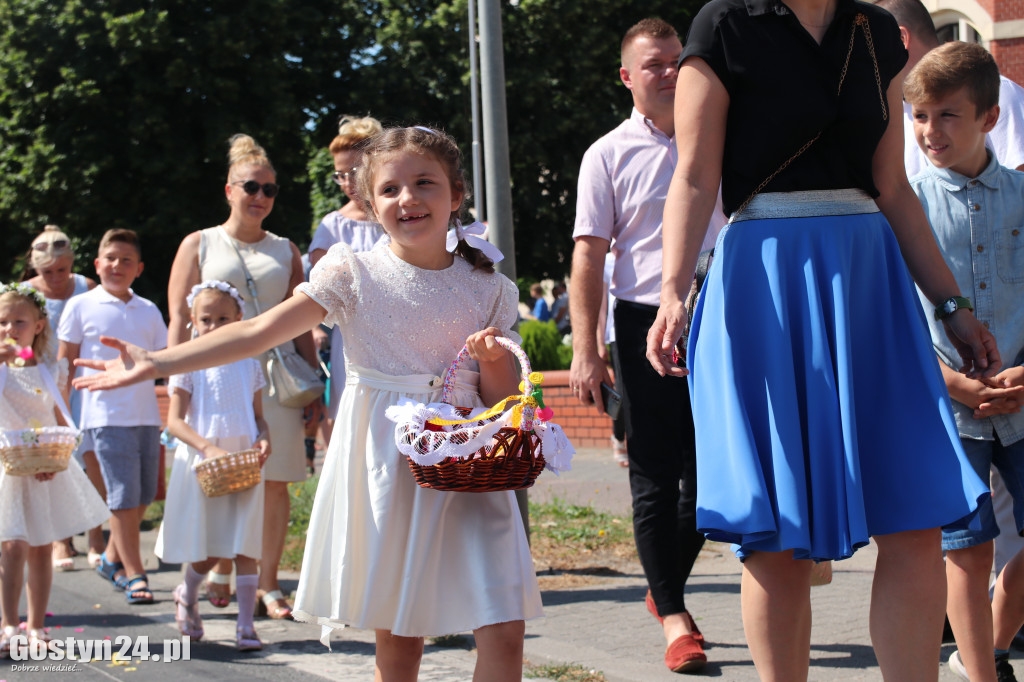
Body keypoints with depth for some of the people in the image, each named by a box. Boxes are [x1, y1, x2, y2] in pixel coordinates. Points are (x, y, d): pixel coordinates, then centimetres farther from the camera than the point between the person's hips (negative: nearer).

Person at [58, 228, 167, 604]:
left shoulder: (148, 311, 11)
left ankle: (112, 558, 29)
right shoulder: (81, 306, 1)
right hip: (106, 415, -5)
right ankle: (134, 575, -3)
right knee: (124, 496, -8)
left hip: (146, 414, 5)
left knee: (144, 495, 9)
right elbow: (65, 362, 4)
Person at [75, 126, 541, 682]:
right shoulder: (353, 275, -1)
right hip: (382, 464, -1)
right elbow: (258, 332, -6)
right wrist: (153, 362, -13)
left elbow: (504, 402, 9)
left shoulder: (487, 290, 5)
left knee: (504, 631, -10)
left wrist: (493, 360, -14)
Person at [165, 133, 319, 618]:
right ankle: (222, 570, 18)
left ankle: (267, 583, 4)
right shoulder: (200, 245, 8)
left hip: (276, 374, 2)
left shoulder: (285, 251, 15)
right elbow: (179, 320, 3)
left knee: (275, 481, -2)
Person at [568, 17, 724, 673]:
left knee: (708, 471, 5)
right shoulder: (609, 155, 2)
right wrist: (586, 349, -10)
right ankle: (675, 619, 3)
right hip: (645, 323, -3)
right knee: (654, 476, -2)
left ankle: (667, 588, 25)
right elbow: (589, 254, -1)